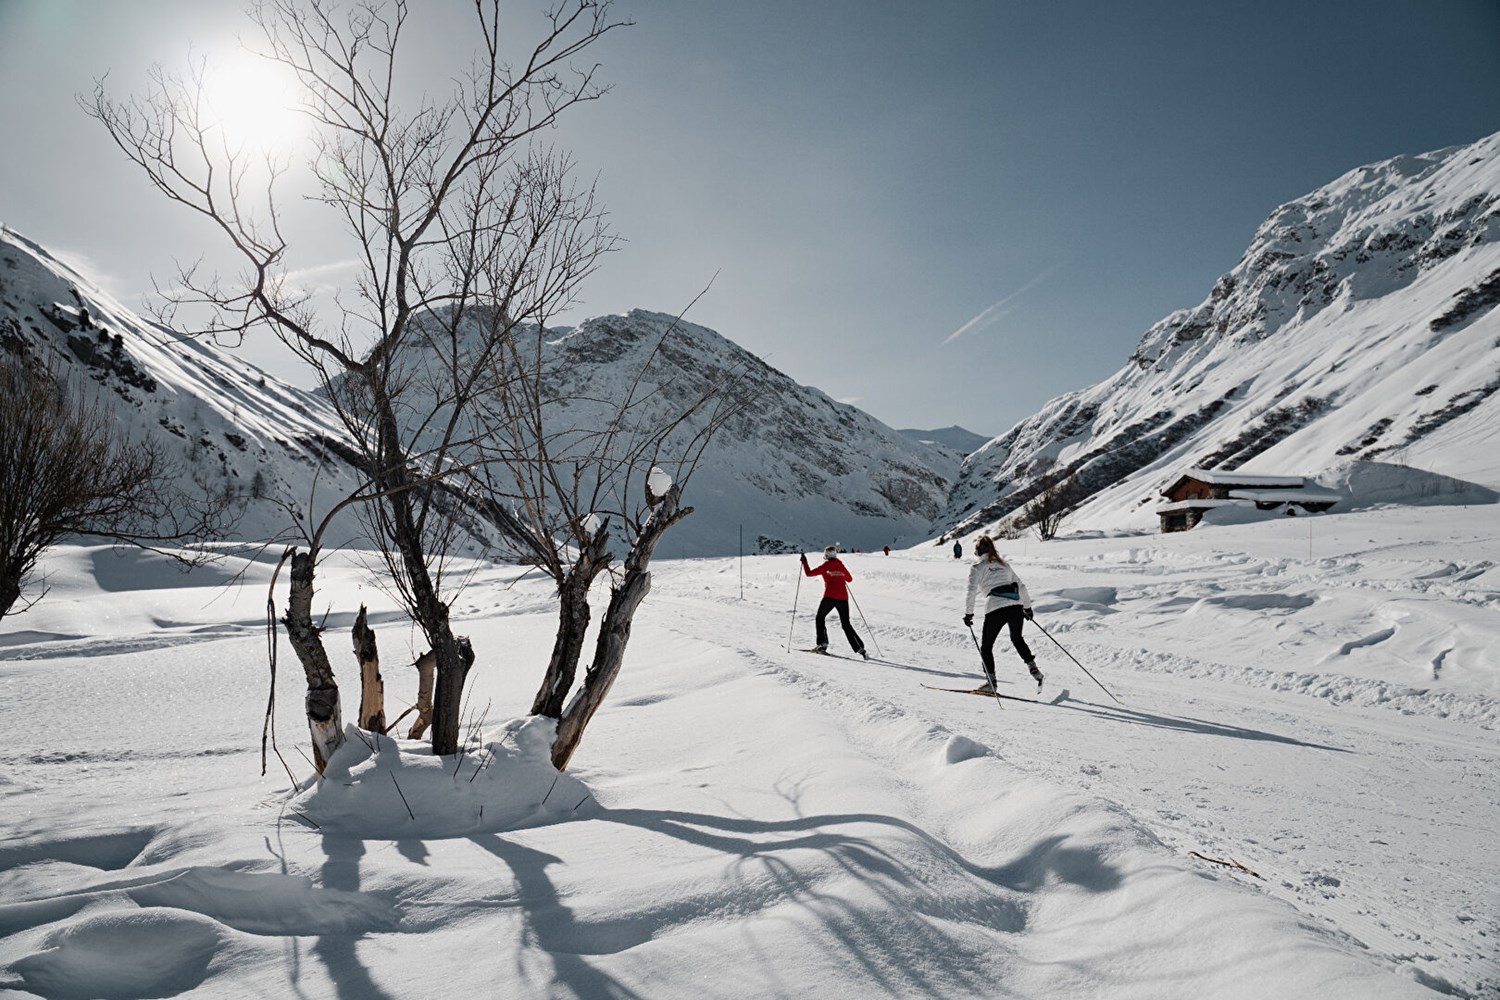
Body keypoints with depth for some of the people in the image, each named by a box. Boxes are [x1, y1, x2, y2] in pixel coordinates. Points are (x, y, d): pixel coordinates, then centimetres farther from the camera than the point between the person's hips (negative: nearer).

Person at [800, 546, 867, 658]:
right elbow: (849, 578, 22)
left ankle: (822, 643, 5)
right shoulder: (841, 566, 10)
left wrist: (804, 562, 15)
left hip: (830, 597, -4)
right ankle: (860, 648, -2)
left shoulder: (826, 566, 0)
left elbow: (809, 573, 1)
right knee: (846, 624, 10)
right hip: (843, 597, 4)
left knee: (820, 617, 18)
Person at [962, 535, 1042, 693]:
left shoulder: (977, 567, 7)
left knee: (986, 646, 10)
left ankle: (991, 682, 6)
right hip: (1016, 606, 5)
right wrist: (1027, 606, 31)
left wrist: (968, 613, 0)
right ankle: (1033, 669, 15)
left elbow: (972, 591, -4)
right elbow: (1021, 586, 23)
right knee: (1017, 639, 28)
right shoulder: (1003, 564, 22)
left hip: (995, 608, -5)